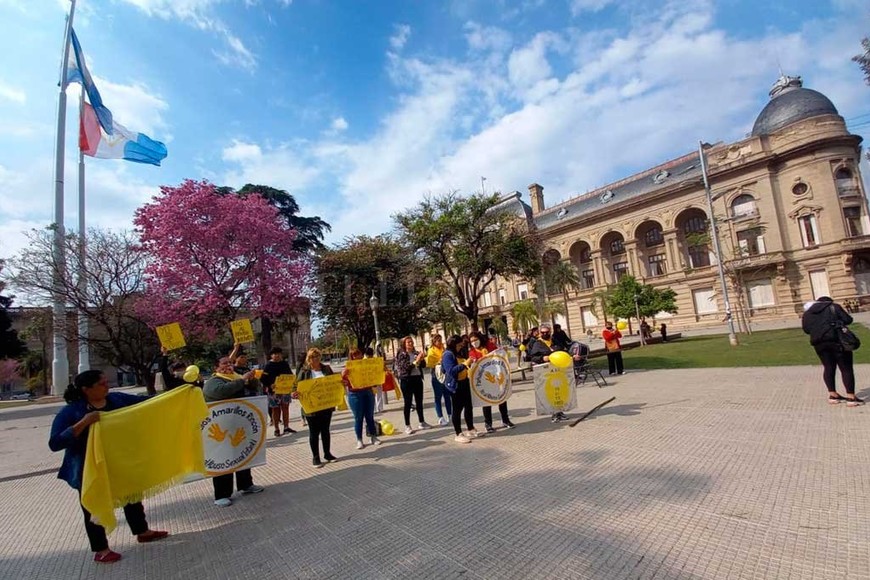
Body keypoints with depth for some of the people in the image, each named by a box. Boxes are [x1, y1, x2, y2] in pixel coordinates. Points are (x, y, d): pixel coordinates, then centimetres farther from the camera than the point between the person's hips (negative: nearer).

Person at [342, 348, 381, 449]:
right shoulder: (348, 369, -4)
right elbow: (343, 382, -5)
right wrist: (343, 375, -24)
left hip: (368, 392, 3)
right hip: (355, 395, -3)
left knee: (370, 416, 10)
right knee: (358, 418, 4)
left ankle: (373, 437, 22)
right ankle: (359, 440, 15)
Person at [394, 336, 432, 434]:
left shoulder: (416, 353, 9)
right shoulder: (401, 355, -5)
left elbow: (423, 365, 10)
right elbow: (405, 366, -18)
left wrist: (422, 359, -10)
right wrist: (416, 361, -24)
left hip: (418, 379, 5)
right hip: (407, 380, -5)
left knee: (419, 402, 13)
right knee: (408, 403, 1)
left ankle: (422, 422, 24)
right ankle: (407, 426, 8)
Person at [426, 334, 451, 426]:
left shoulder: (443, 349, 11)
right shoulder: (431, 351, -4)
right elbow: (428, 364, -12)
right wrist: (438, 363, -23)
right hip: (437, 376, -5)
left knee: (447, 396, 11)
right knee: (438, 397, 2)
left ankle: (450, 415, 22)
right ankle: (441, 418, 7)